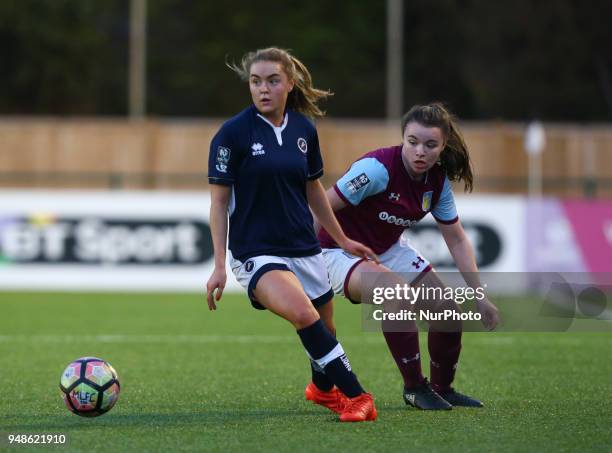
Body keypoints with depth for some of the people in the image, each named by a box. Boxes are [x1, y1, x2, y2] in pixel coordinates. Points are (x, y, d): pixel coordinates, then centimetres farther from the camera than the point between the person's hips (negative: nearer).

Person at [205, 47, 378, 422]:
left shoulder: (304, 129, 4)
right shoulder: (233, 133, -10)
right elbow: (219, 201, -7)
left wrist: (342, 240, 23)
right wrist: (220, 265, -11)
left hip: (304, 248, 6)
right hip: (256, 252, -5)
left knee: (324, 332, 12)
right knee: (303, 314, -30)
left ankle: (325, 388, 44)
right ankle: (357, 397, -24)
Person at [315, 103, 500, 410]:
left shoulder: (438, 181, -8)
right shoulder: (378, 169, -30)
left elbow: (456, 240, 3)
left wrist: (479, 297, 1)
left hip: (388, 249, 7)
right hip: (338, 250, -7)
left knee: (448, 310, 1)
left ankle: (442, 387, 27)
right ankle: (414, 387, -18)